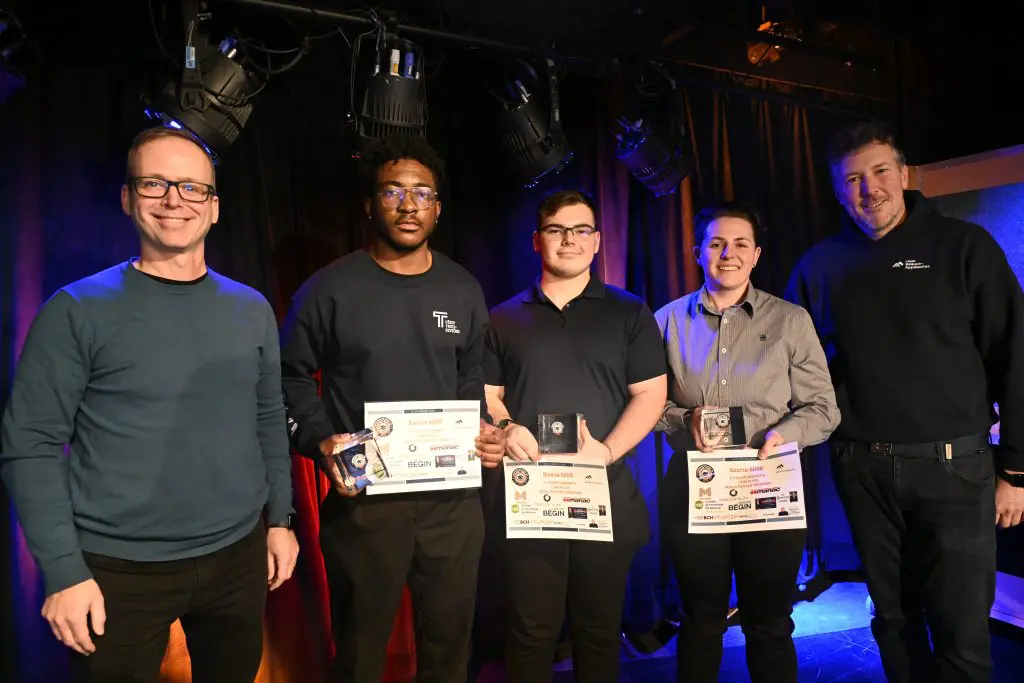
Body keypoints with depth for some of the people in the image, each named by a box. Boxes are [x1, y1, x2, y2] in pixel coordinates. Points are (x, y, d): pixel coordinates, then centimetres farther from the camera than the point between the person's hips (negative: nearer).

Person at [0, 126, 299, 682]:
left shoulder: (251, 310, 3)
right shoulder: (78, 311, -9)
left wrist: (279, 519, 7)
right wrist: (64, 570, -11)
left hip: (239, 558, 4)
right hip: (120, 569, -3)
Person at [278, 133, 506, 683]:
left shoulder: (464, 291, 6)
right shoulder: (330, 290, -5)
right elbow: (291, 376, 2)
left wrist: (483, 431, -1)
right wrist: (320, 441, -13)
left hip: (453, 499, 3)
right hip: (363, 500, -3)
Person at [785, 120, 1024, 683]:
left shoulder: (963, 247, -1)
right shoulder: (819, 266, 6)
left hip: (951, 467, -2)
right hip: (861, 470, 2)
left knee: (962, 635, 2)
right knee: (893, 619, 15)